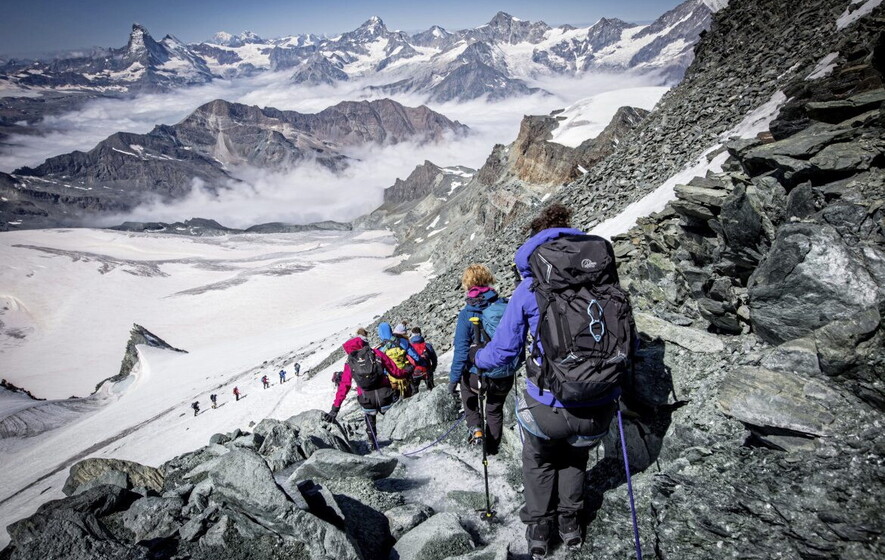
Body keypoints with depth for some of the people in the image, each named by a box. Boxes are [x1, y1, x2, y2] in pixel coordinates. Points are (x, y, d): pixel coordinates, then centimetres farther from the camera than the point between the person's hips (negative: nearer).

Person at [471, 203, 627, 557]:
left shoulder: (530, 286, -3)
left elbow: (504, 349, 2)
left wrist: (476, 356, 24)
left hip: (549, 406, -2)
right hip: (600, 408, 3)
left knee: (539, 460, 31)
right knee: (575, 457, 35)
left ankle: (538, 528, 38)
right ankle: (569, 523, 45)